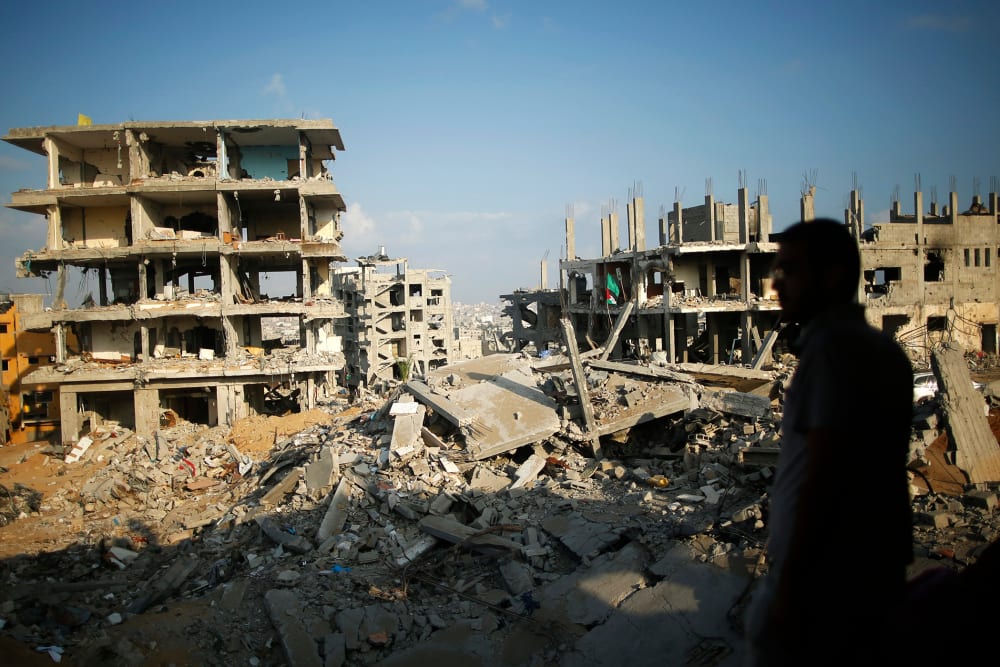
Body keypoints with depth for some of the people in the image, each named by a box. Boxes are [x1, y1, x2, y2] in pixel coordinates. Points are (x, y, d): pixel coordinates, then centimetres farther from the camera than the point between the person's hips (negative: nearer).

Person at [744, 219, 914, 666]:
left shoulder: (831, 346, -18)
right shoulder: (883, 349, 10)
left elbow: (822, 476, -22)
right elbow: (875, 467, 14)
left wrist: (788, 582, -18)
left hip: (822, 578, -9)